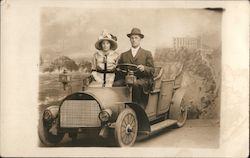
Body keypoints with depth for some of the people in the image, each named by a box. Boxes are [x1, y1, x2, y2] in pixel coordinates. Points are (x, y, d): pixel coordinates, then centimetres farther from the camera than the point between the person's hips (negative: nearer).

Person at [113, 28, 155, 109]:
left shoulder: (147, 54, 17)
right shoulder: (123, 55, 24)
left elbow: (152, 70, 8)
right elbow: (118, 70, 20)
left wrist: (144, 68, -13)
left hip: (142, 80, -2)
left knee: (135, 84, -37)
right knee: (115, 84, -28)